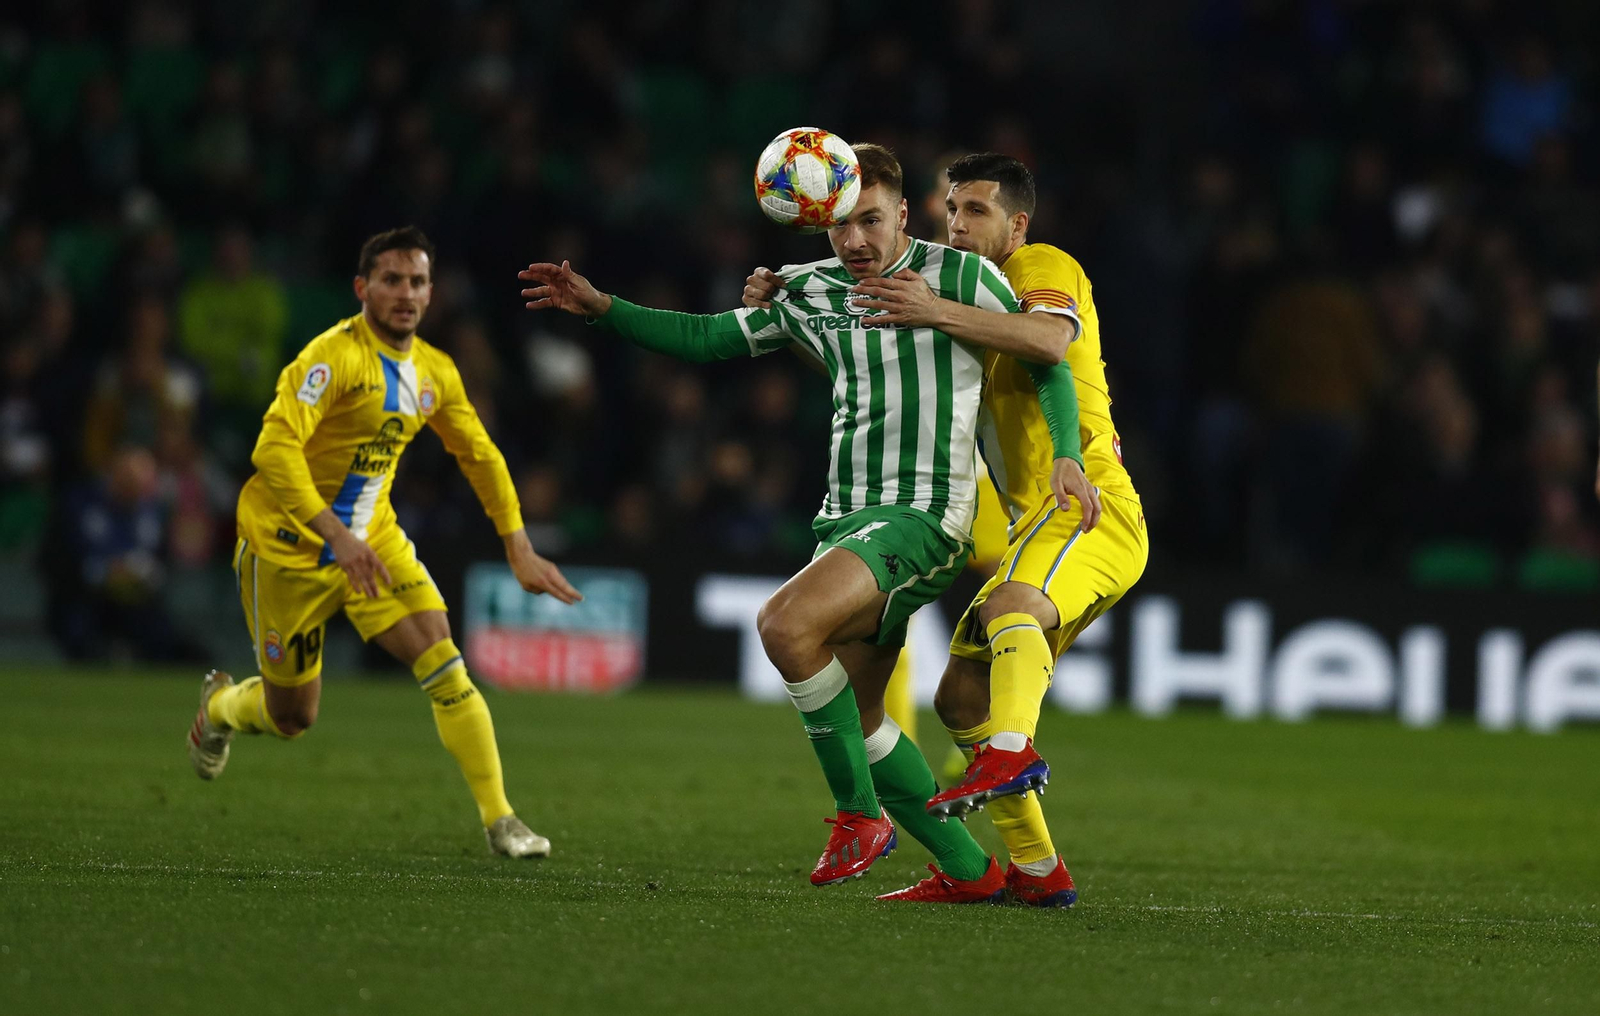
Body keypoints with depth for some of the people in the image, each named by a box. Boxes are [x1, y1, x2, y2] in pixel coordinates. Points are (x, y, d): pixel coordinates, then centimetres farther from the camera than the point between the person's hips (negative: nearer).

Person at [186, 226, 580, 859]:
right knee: (292, 717, 7)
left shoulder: (435, 373, 1)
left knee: (444, 667, -15)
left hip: (374, 541, 5)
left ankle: (499, 820, -12)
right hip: (289, 546, -5)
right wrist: (337, 536, -40)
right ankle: (219, 707, 43)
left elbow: (480, 457, 16)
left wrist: (520, 551, 11)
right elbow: (275, 449, -32)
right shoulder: (333, 357, -22)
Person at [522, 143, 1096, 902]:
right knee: (852, 718, 10)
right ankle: (968, 870, 20)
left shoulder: (959, 275, -4)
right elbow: (708, 339, 20)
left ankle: (860, 812, -15)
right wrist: (599, 307, 10)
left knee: (786, 624, -28)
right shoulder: (810, 293, 12)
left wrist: (1066, 454, -11)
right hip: (847, 518, 8)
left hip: (922, 515, -8)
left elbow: (1050, 357, 3)